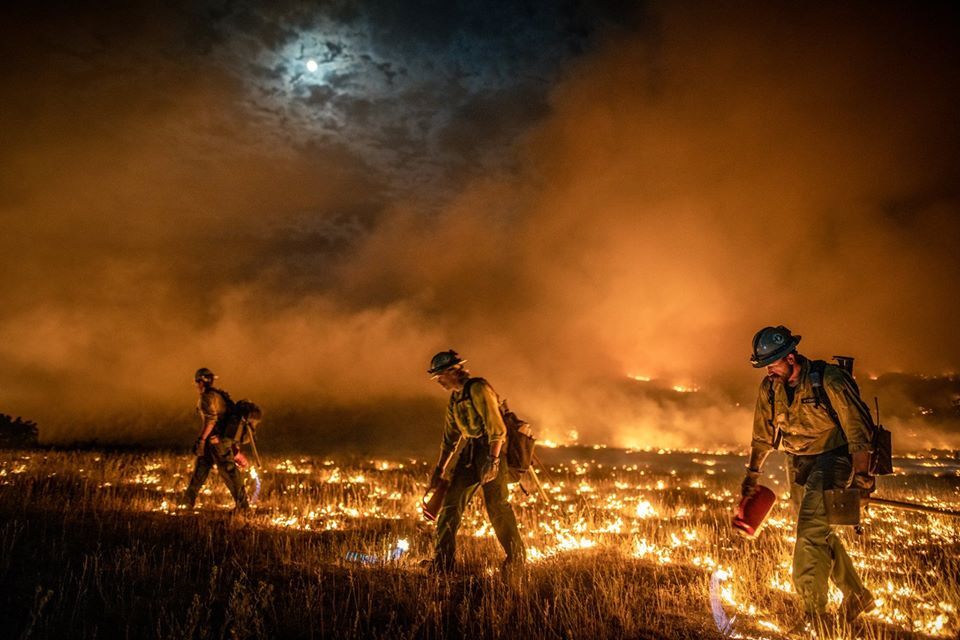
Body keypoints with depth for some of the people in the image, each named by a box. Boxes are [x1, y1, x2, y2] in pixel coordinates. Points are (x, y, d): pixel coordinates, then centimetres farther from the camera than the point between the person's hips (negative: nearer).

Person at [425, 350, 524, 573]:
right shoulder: (455, 398, 15)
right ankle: (443, 560, 10)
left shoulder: (478, 389, -14)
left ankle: (516, 557, 11)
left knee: (497, 505, -6)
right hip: (470, 451, 8)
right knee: (451, 500, 2)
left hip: (491, 450, -8)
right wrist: (440, 469, 20)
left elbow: (496, 427, -20)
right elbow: (449, 437, 21)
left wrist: (493, 460, -25)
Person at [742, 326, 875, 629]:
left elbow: (857, 428, -15)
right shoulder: (769, 388, -3)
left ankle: (814, 613, -12)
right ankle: (857, 596, 35)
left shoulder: (827, 379, -20)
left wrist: (862, 473, -18)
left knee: (811, 529, -19)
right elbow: (762, 434, 9)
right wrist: (752, 473, 14)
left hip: (833, 458, -7)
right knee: (821, 533, 15)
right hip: (799, 462, 7)